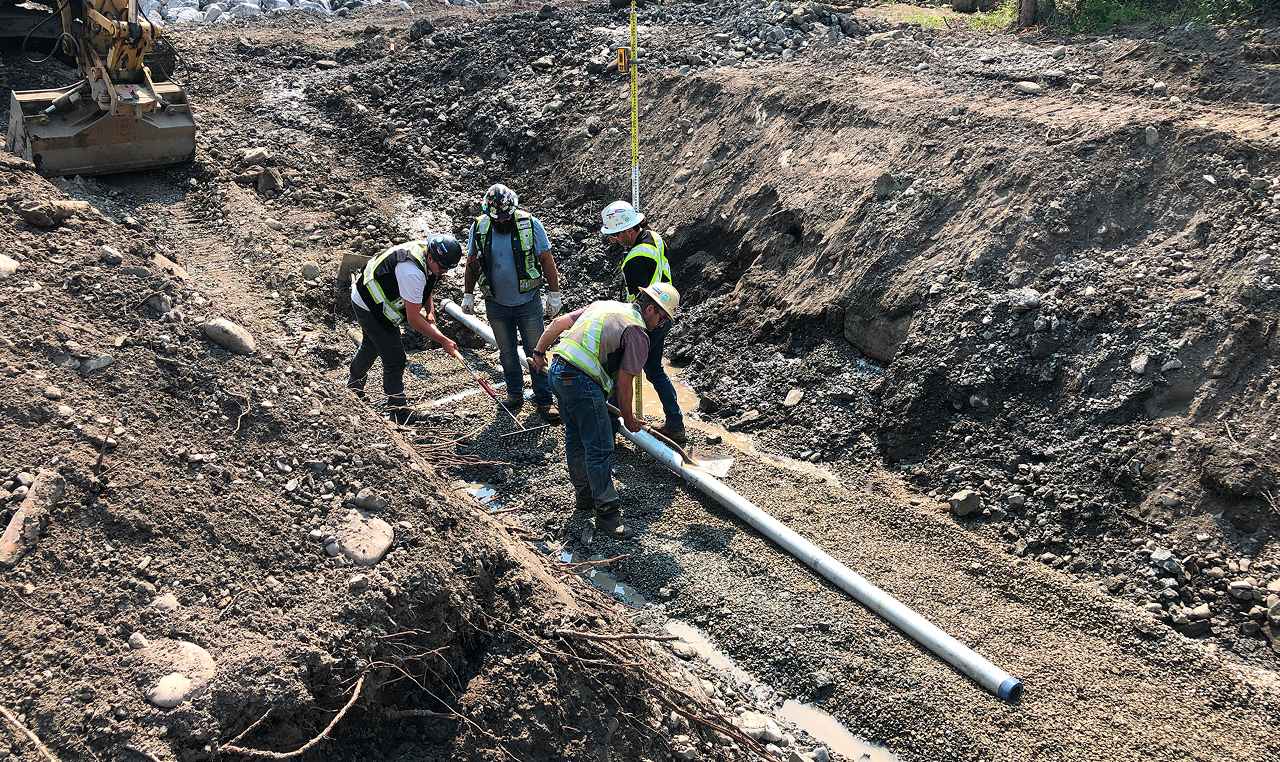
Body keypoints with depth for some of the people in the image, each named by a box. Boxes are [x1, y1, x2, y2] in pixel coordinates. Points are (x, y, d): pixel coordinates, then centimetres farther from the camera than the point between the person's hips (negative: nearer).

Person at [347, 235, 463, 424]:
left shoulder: (426, 250, -10)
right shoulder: (413, 272, -38)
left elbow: (426, 287, 11)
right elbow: (413, 320, -33)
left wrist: (430, 310, -5)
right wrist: (443, 341, -29)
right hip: (369, 307, -10)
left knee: (371, 346, 31)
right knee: (395, 358, -7)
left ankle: (354, 385, 55)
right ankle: (398, 410, 5)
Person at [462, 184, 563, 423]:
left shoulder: (530, 224, -12)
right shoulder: (479, 228, -6)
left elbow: (547, 260, -5)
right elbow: (472, 264, 7)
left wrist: (554, 294, -4)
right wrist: (468, 295, 9)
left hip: (528, 302, -2)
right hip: (497, 304, 2)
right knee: (507, 353, 14)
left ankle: (544, 401, 8)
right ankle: (515, 393, 30)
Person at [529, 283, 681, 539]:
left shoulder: (604, 305, 18)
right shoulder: (637, 333, -6)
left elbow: (559, 322, 18)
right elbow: (623, 382, -5)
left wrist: (539, 352, 27)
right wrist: (629, 418, 8)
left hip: (557, 370, 9)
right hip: (582, 383, -9)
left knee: (576, 438, 21)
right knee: (600, 448, -2)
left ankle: (584, 496, 36)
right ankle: (607, 513, 3)